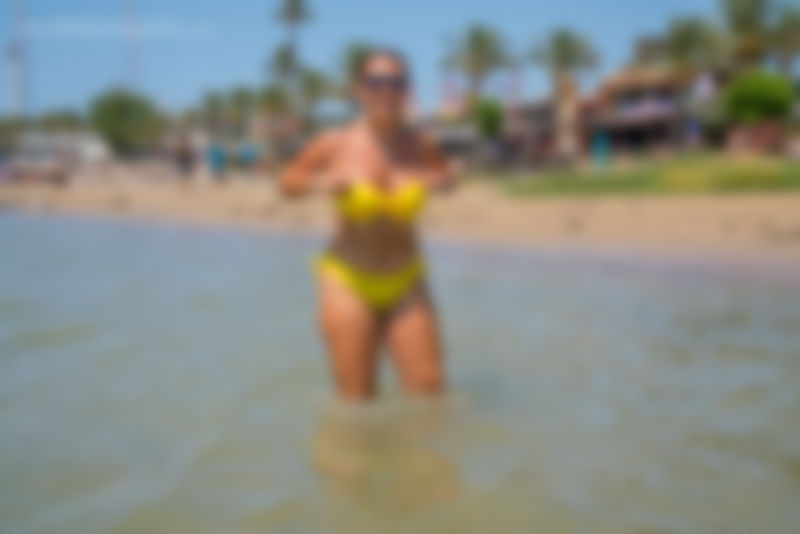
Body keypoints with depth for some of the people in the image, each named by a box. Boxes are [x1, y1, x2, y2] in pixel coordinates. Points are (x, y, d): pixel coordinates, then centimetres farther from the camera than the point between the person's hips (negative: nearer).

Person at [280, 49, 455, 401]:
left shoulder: (420, 147, -5)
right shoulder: (335, 145, -10)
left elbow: (446, 176, 17)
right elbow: (288, 182, 5)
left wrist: (442, 182, -7)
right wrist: (318, 183, -16)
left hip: (405, 282, 2)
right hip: (349, 280, -2)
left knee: (430, 391, 0)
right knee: (357, 400, 0)